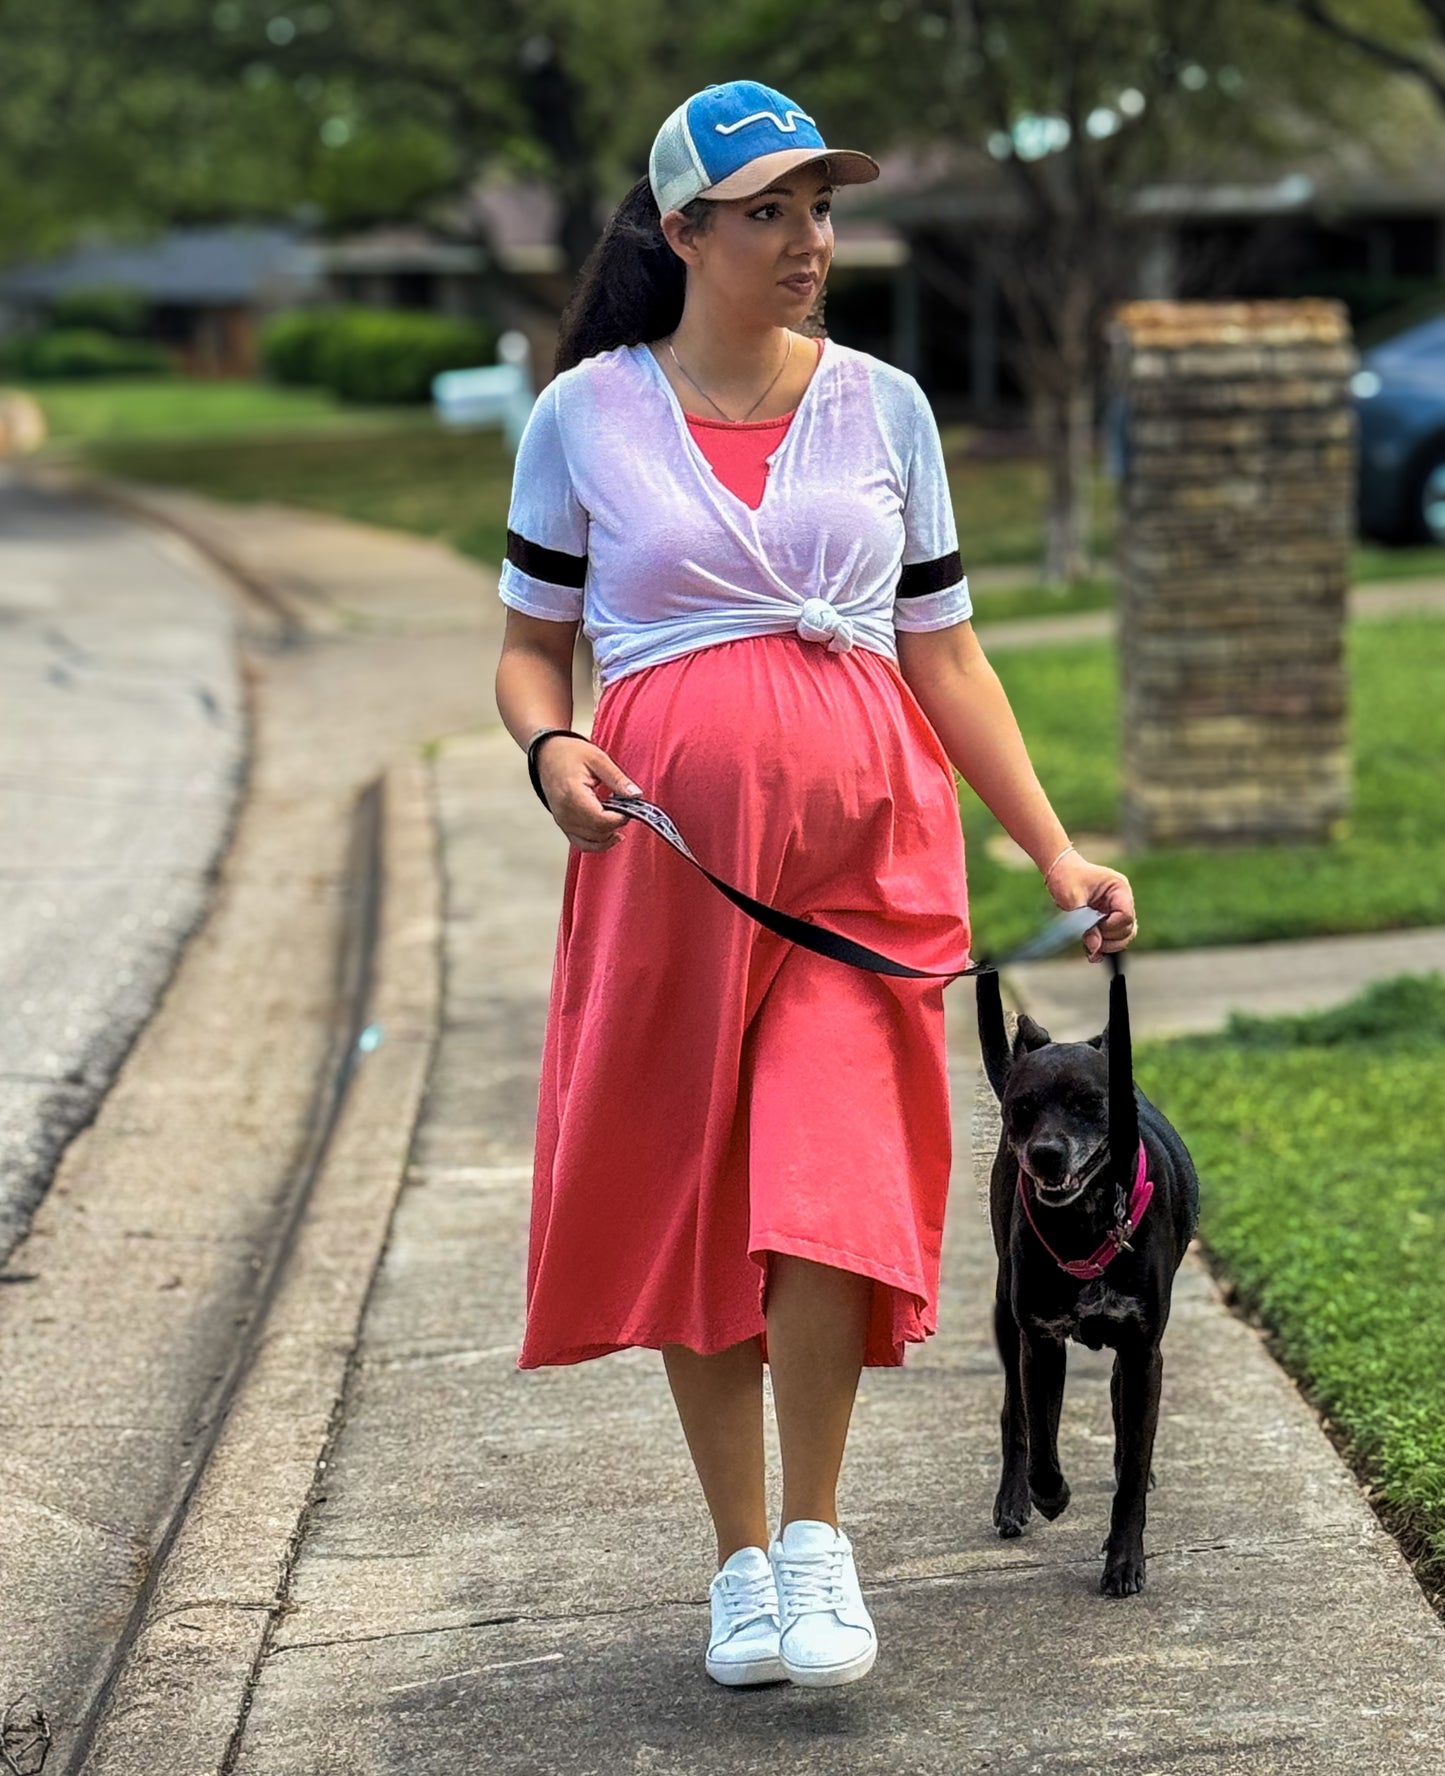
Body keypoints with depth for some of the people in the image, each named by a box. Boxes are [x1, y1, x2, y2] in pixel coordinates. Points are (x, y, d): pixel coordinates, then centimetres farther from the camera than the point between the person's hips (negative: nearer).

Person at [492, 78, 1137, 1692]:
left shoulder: (882, 407, 9)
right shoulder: (584, 416, 5)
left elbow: (943, 655, 12)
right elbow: (531, 650, 10)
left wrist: (1055, 851, 5)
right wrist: (552, 748, -12)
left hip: (864, 839, 0)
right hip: (669, 846, 0)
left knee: (826, 1185, -13)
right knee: (690, 1197, 3)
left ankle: (818, 1533, 4)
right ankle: (741, 1557, 18)